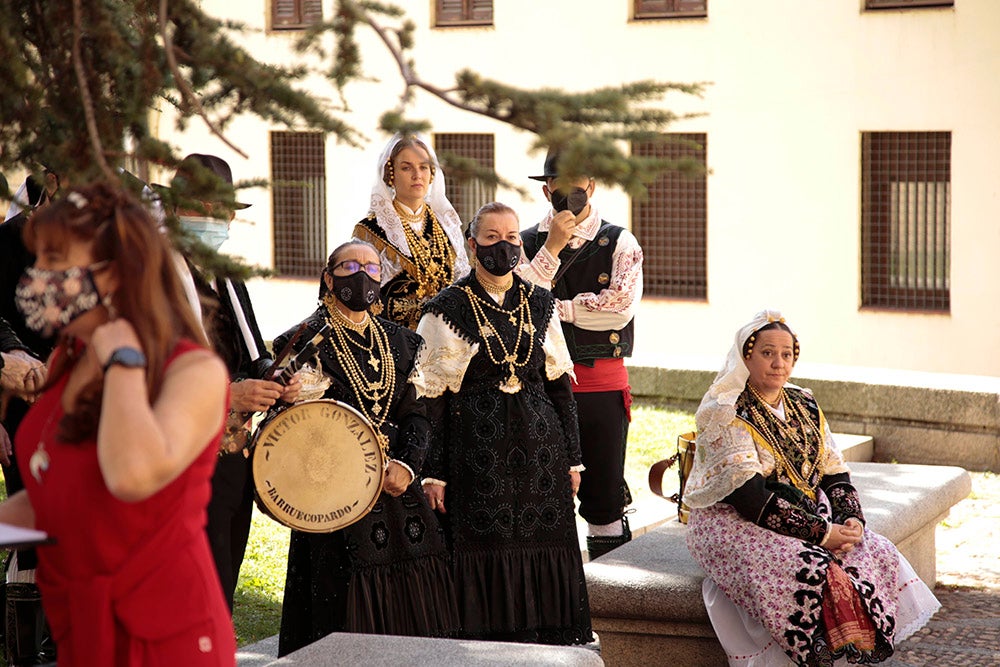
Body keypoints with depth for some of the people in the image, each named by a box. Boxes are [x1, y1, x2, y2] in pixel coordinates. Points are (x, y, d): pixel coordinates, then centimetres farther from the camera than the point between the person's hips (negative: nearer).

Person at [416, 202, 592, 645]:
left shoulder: (539, 303, 9)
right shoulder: (448, 310, -2)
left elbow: (560, 384, 12)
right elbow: (433, 397, -4)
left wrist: (572, 458, 9)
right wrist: (434, 474, -8)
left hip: (539, 450, 3)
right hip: (477, 454, -3)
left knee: (546, 553, 3)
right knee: (486, 555, -2)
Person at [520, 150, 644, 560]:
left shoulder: (620, 244, 4)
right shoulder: (527, 243, 8)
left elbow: (622, 305, -12)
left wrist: (556, 308, -9)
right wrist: (552, 248, -11)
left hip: (602, 383, -1)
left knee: (606, 495, 3)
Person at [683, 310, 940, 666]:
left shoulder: (805, 407, 12)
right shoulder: (725, 414, -10)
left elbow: (834, 473, 11)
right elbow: (748, 496, -19)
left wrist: (851, 519, -10)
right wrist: (820, 532, -22)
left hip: (811, 514, 7)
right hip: (733, 523, -7)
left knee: (876, 554, -16)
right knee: (806, 570, -33)